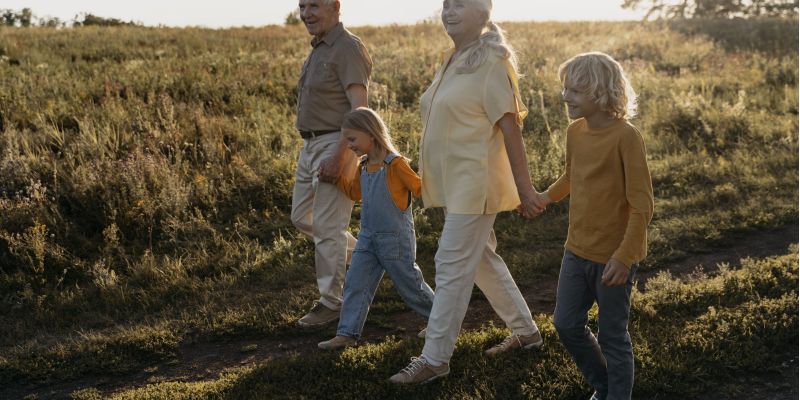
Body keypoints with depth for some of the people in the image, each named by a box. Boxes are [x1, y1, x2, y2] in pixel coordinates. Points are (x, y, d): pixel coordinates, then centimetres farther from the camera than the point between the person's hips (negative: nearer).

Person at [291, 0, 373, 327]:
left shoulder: (348, 48, -14)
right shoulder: (318, 49, 15)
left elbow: (359, 108, -20)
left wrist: (339, 156, -26)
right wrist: (312, 149, 19)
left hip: (336, 145, -10)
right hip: (312, 145, 10)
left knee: (327, 227, -4)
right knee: (302, 218, 16)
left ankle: (331, 302, 9)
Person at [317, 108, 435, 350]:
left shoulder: (395, 164, -15)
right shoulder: (363, 167, 9)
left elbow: (420, 188, -12)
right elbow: (355, 192, 25)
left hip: (395, 239, -7)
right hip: (368, 237, 7)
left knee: (410, 285, 5)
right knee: (355, 283, 1)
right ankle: (347, 333, 5)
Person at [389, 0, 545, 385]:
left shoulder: (491, 63, -13)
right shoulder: (451, 60, 11)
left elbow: (510, 127, -15)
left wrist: (525, 188, -16)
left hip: (475, 183, -9)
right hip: (453, 182, 9)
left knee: (452, 267, -4)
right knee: (482, 259, 18)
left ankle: (435, 358, 5)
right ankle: (525, 330, 33)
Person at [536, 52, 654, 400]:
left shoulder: (626, 137, -19)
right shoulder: (575, 131, 2)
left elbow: (642, 206, -19)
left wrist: (623, 257, -23)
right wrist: (548, 197, 33)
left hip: (613, 258, -7)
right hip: (577, 252, 7)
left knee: (612, 337, 6)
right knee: (567, 325, 14)